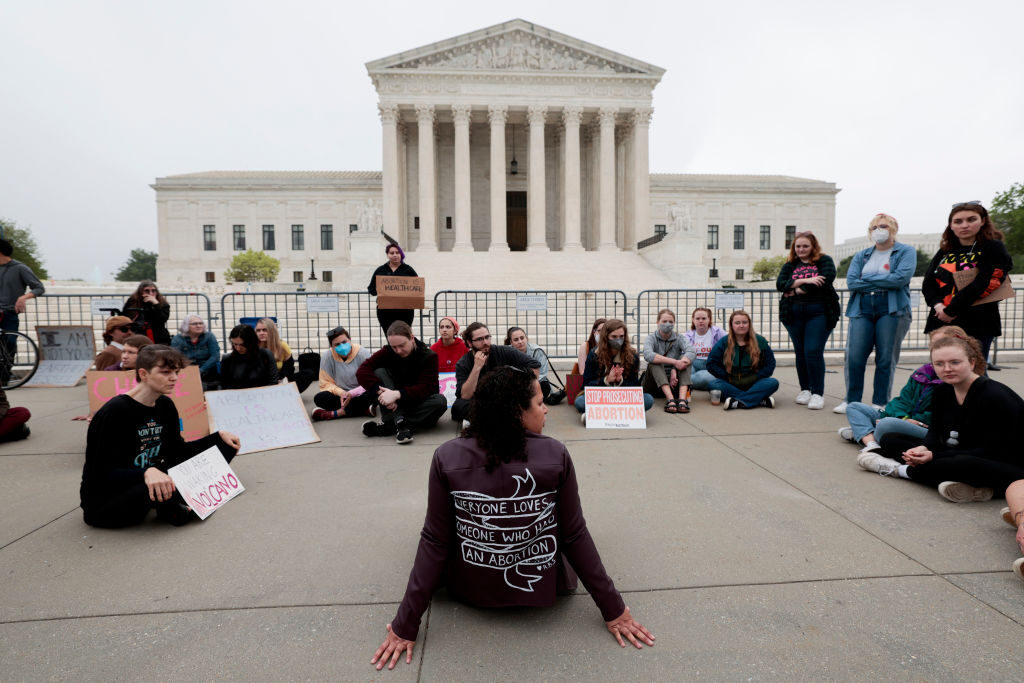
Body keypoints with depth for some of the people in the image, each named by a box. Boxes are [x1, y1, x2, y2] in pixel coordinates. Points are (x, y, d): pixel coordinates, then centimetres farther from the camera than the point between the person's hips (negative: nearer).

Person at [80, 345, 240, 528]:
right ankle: (169, 508, -7)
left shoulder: (165, 405, 2)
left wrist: (219, 437, 3)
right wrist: (147, 472, -41)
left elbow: (177, 451, 12)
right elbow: (101, 473, -24)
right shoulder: (115, 411, -21)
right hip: (103, 504, -7)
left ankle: (167, 505, -5)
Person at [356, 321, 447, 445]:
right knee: (379, 372, -19)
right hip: (395, 406, 1)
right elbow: (362, 371, -17)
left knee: (440, 401, -32)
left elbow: (427, 388, -22)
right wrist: (381, 392, -34)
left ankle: (388, 426, -33)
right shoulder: (387, 352, -4)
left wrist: (397, 394, -36)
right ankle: (399, 423, -34)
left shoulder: (429, 356, -10)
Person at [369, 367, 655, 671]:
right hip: (543, 588, 0)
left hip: (472, 589, 1)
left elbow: (434, 543, -15)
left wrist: (405, 625, -4)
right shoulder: (556, 455, -20)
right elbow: (576, 537, -14)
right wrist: (613, 610, -1)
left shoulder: (447, 458, -19)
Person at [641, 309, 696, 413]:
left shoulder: (679, 338, 3)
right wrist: (674, 362, -36)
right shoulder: (651, 338, -3)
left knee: (685, 358, -20)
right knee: (654, 361, -27)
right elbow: (647, 355, -27)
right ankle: (670, 399, -45)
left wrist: (674, 370, -34)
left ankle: (682, 399, -39)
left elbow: (692, 352, -20)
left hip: (674, 381, 2)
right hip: (656, 381, -2)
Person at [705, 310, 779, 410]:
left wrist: (754, 378, -9)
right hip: (731, 385, -1)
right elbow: (711, 364, -2)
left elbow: (770, 364, 4)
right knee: (713, 384, -30)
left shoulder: (760, 341, 4)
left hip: (753, 384, 1)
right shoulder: (723, 342, 1)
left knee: (773, 383, -26)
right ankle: (760, 400, -35)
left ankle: (737, 402, -39)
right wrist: (728, 378, -10)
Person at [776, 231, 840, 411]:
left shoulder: (824, 260, 5)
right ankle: (805, 389, 20)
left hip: (819, 312, -3)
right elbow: (780, 284, -2)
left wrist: (798, 290, -9)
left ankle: (818, 393, -2)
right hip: (794, 314, 3)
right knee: (800, 353, 8)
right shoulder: (789, 265, 14)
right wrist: (804, 281, -15)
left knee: (814, 352, -10)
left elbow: (827, 280, -12)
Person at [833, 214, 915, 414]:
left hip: (892, 310, -2)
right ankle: (851, 401, 7)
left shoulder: (906, 252, 7)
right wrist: (883, 282, -5)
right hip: (861, 310, 3)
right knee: (854, 358, -4)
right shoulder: (861, 256, 17)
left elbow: (901, 278, -11)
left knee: (886, 359, 0)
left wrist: (867, 279, -3)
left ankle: (880, 403, 10)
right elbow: (851, 282, 2)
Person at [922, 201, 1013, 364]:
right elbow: (928, 283, 8)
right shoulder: (945, 252, 15)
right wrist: (937, 305, -11)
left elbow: (984, 284, -12)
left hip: (977, 327, -4)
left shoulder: (994, 248, 1)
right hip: (941, 325, 4)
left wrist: (951, 311, -16)